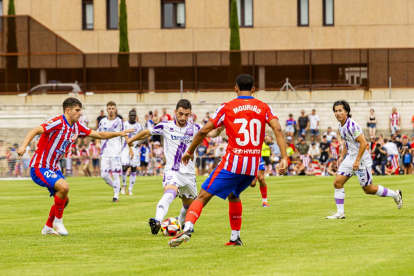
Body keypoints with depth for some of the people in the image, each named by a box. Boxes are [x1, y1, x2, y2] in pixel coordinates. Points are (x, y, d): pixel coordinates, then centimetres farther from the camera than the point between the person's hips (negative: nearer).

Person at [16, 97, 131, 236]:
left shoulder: (76, 127, 7)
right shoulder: (58, 123, -20)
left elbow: (99, 135, 16)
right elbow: (35, 131, -29)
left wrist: (119, 133, 8)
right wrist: (23, 146, -44)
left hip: (53, 169, 9)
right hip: (39, 168, -9)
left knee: (64, 199, 14)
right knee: (64, 187, -29)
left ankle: (48, 228, 32)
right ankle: (57, 220, -9)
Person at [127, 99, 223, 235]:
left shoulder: (195, 129, 3)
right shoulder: (165, 126, 0)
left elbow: (212, 133, -8)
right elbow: (147, 132, 14)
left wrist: (219, 128, -30)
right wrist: (131, 139, 23)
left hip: (189, 174, 4)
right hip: (172, 171, -4)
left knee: (189, 205, 16)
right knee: (169, 193, -33)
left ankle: (181, 223, 46)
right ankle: (157, 222, -52)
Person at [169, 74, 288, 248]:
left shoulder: (227, 108, 2)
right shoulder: (263, 108, 8)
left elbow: (204, 131, -1)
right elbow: (277, 129, -7)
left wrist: (190, 151, 12)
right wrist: (284, 158, -12)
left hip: (233, 162, -4)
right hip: (253, 165, 4)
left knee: (203, 196, -2)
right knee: (233, 195, 30)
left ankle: (187, 229, -24)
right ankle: (235, 237, 27)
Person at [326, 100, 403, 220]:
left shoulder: (351, 125, -22)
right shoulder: (341, 127, 7)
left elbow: (363, 143, -24)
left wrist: (357, 161, -24)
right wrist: (341, 157, 15)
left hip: (362, 160, -9)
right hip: (349, 158, 9)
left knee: (368, 189, 2)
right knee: (337, 182, -3)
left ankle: (395, 194, 21)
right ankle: (340, 212, 3)